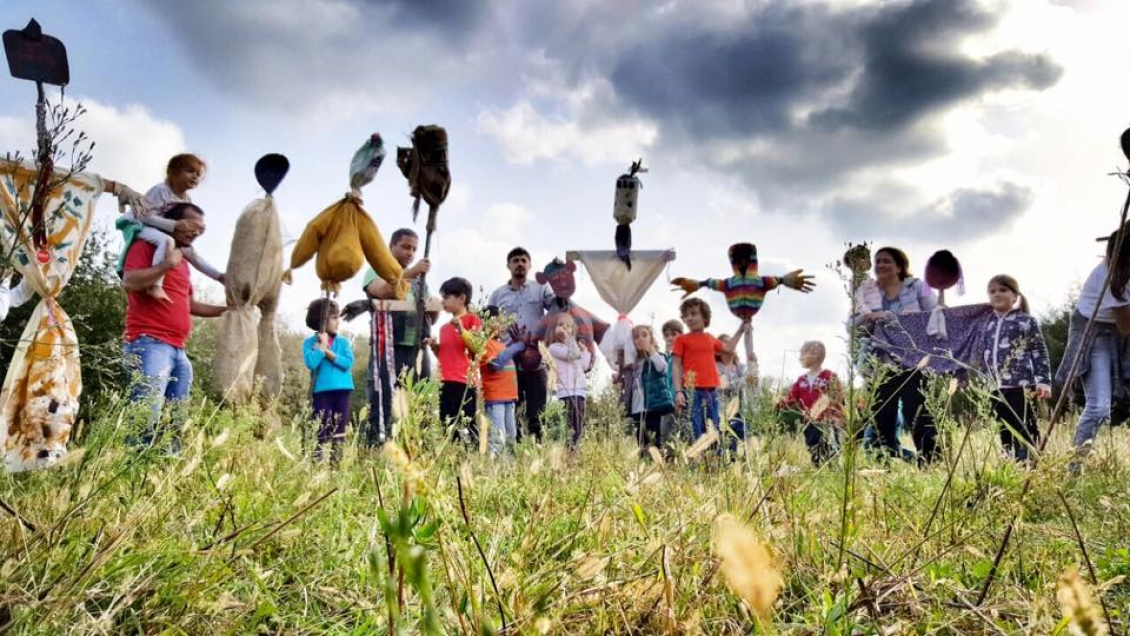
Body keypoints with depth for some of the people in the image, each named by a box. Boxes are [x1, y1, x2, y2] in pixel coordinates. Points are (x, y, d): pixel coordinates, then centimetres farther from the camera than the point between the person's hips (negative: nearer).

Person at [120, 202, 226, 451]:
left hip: (178, 350, 9)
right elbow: (129, 282, -16)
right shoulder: (146, 246, 1)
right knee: (146, 418, -18)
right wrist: (166, 265, -15)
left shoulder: (182, 260, 24)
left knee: (174, 423, 6)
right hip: (149, 344, -9)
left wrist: (226, 310, 30)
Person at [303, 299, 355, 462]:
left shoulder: (343, 341, 8)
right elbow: (311, 362, -15)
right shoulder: (310, 342, 0)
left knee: (339, 428, 7)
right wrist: (323, 346, -9)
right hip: (322, 390, -3)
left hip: (342, 389, 3)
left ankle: (337, 459, 13)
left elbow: (348, 363, -6)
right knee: (321, 430, -1)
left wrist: (328, 352, -11)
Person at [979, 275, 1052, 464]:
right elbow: (984, 357, 20)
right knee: (1005, 434, 9)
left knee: (1025, 431, -5)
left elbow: (1040, 353, -2)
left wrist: (1043, 380, -10)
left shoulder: (1026, 321, 2)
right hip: (997, 389, 5)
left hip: (1021, 386, -5)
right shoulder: (988, 325, 16)